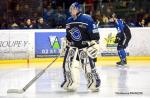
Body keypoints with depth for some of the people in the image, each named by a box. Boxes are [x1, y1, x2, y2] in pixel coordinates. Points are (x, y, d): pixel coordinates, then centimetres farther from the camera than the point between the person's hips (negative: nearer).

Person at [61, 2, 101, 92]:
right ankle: (70, 83, 13)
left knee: (88, 65, -11)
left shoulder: (87, 19, -14)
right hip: (73, 46, 6)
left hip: (85, 46, -6)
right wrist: (67, 43, 21)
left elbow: (95, 34, -14)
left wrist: (94, 45, -17)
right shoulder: (69, 21, 8)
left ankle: (94, 83, 4)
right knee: (68, 64, -1)